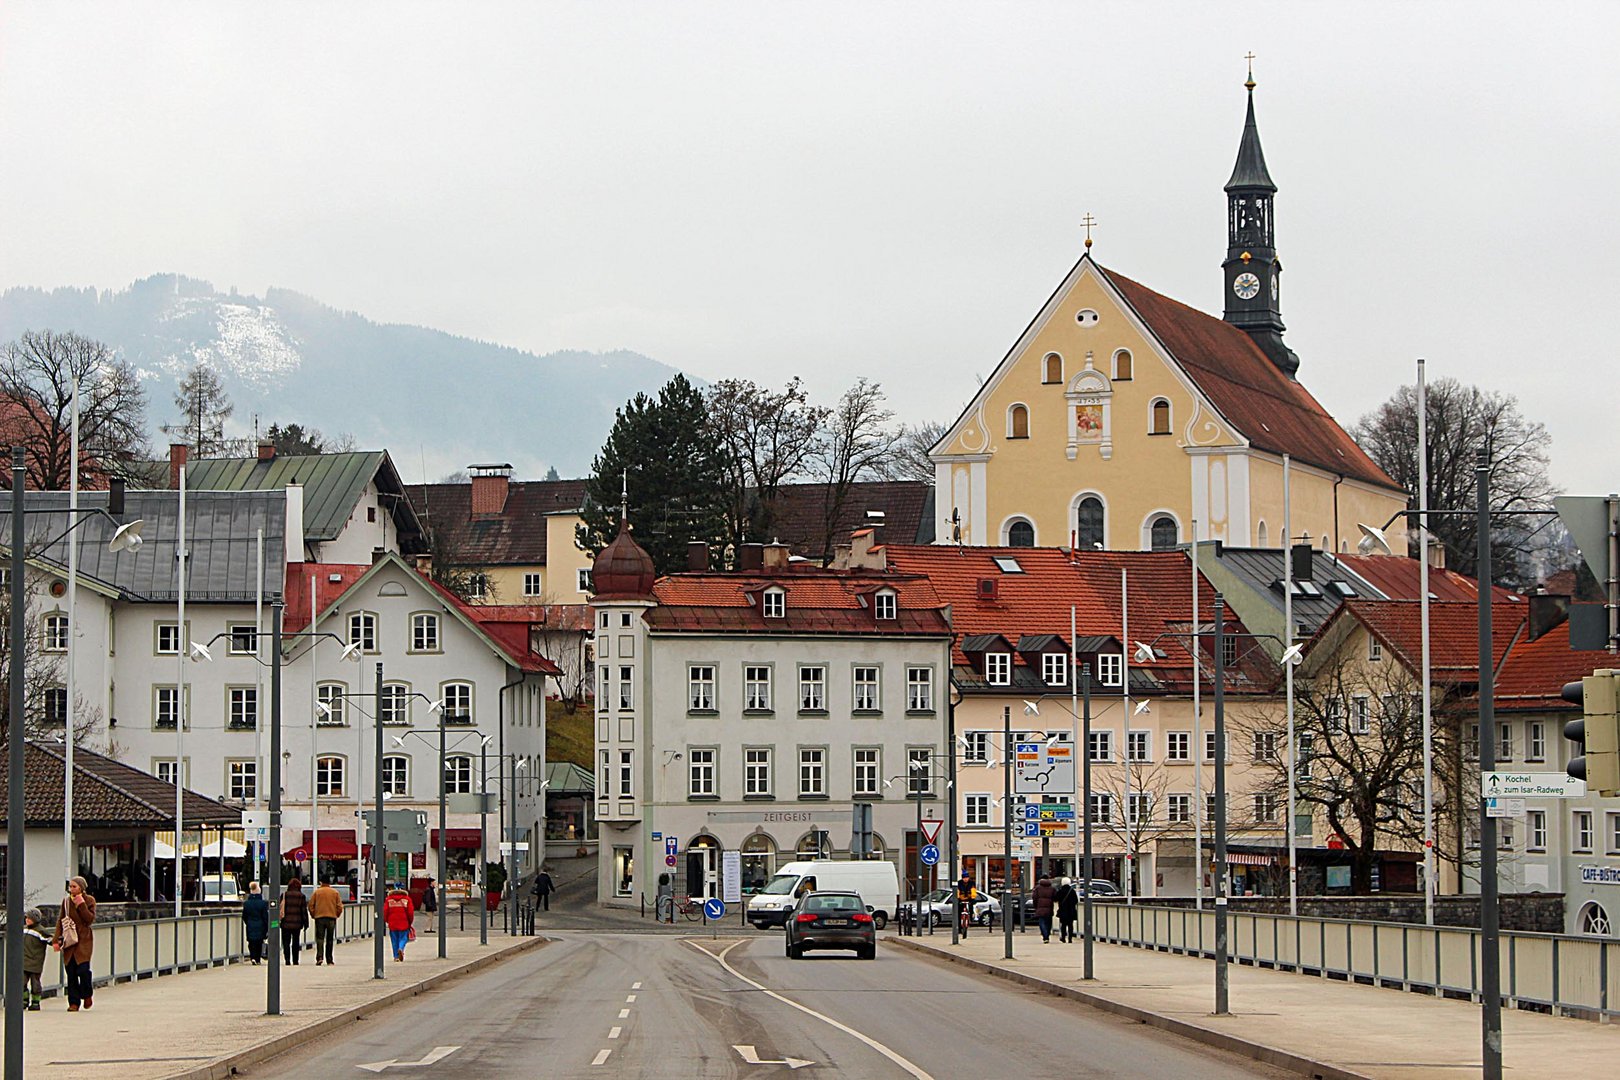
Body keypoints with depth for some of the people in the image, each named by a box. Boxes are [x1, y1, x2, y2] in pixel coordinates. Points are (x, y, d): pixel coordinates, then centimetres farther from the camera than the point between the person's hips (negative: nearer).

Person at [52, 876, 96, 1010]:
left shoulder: (89, 900, 1)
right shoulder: (66, 901, 9)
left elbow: (90, 919, -9)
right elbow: (60, 920, 9)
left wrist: (81, 905, -15)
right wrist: (55, 939, 2)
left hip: (84, 940, -3)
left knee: (82, 969, -15)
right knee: (71, 972, 0)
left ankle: (87, 994, 12)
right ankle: (74, 1002, 6)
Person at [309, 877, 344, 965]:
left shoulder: (316, 892, 1)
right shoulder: (335, 892, 4)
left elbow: (311, 905, 0)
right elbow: (339, 907, 2)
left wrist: (313, 915, 12)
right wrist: (336, 915, 16)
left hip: (319, 918, -1)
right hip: (331, 918, 1)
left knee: (320, 938, -3)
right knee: (329, 940, 10)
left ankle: (319, 957, -22)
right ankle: (329, 960, 13)